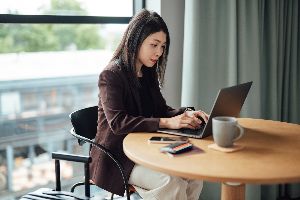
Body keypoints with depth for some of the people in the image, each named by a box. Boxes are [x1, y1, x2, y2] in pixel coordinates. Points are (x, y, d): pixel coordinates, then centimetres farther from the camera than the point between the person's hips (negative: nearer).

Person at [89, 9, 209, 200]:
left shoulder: (148, 74, 12)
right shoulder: (111, 75, -12)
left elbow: (162, 110, 13)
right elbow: (118, 123, -24)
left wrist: (186, 114, -9)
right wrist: (166, 122, -31)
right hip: (117, 155, -7)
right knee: (171, 183, -27)